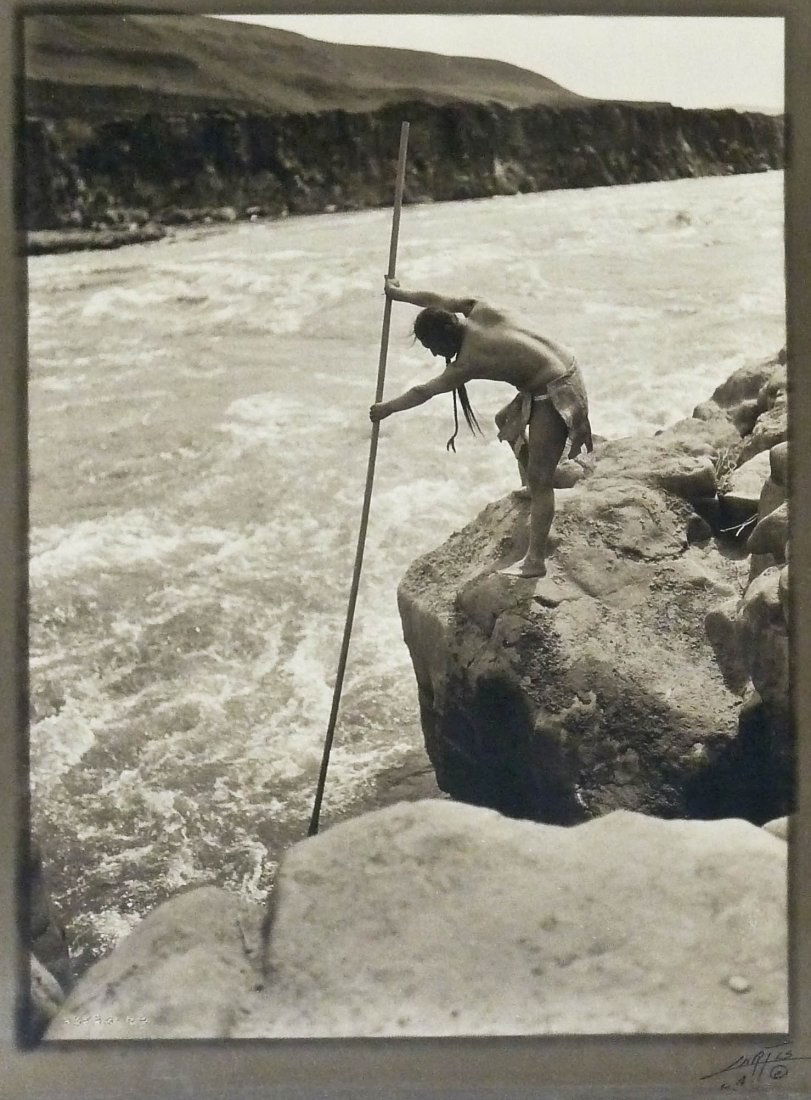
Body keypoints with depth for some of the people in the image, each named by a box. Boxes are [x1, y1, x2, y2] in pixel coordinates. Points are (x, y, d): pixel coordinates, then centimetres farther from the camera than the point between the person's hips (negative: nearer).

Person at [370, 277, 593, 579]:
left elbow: (423, 392, -4)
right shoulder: (479, 311, -1)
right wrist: (398, 294, 29)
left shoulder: (468, 363, -18)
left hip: (554, 395, -10)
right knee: (505, 420, 31)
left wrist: (387, 408, 10)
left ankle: (535, 561, -6)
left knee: (539, 480, -7)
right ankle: (532, 484, 38)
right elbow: (438, 301, 16)